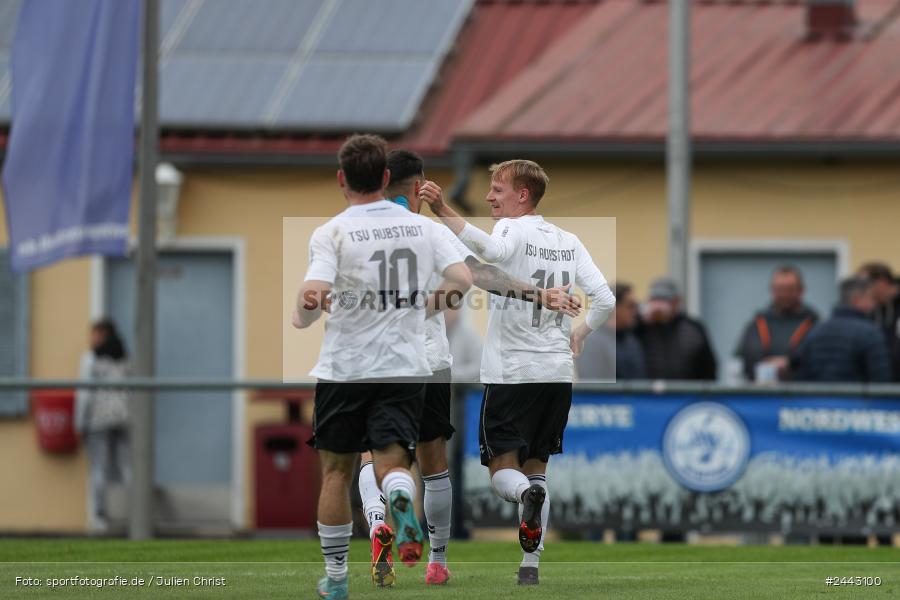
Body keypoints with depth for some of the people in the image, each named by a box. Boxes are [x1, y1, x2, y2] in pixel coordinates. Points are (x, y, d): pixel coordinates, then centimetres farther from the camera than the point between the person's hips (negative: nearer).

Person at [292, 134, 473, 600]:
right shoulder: (422, 227, 3)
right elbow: (462, 281, 0)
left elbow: (314, 295, -19)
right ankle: (403, 502, -39)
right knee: (392, 462, -1)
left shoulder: (331, 233, -8)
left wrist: (301, 316, 3)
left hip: (344, 369, -2)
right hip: (406, 367, 2)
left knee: (336, 471, 13)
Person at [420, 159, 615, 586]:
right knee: (536, 467, 15)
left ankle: (527, 494, -34)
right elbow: (605, 300, 7)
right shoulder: (568, 242, 11)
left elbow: (491, 249, -32)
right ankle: (531, 563, 9)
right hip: (558, 374, 5)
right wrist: (580, 333, 25)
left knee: (503, 469, 0)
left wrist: (443, 211, -38)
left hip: (511, 373, -5)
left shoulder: (513, 230, -7)